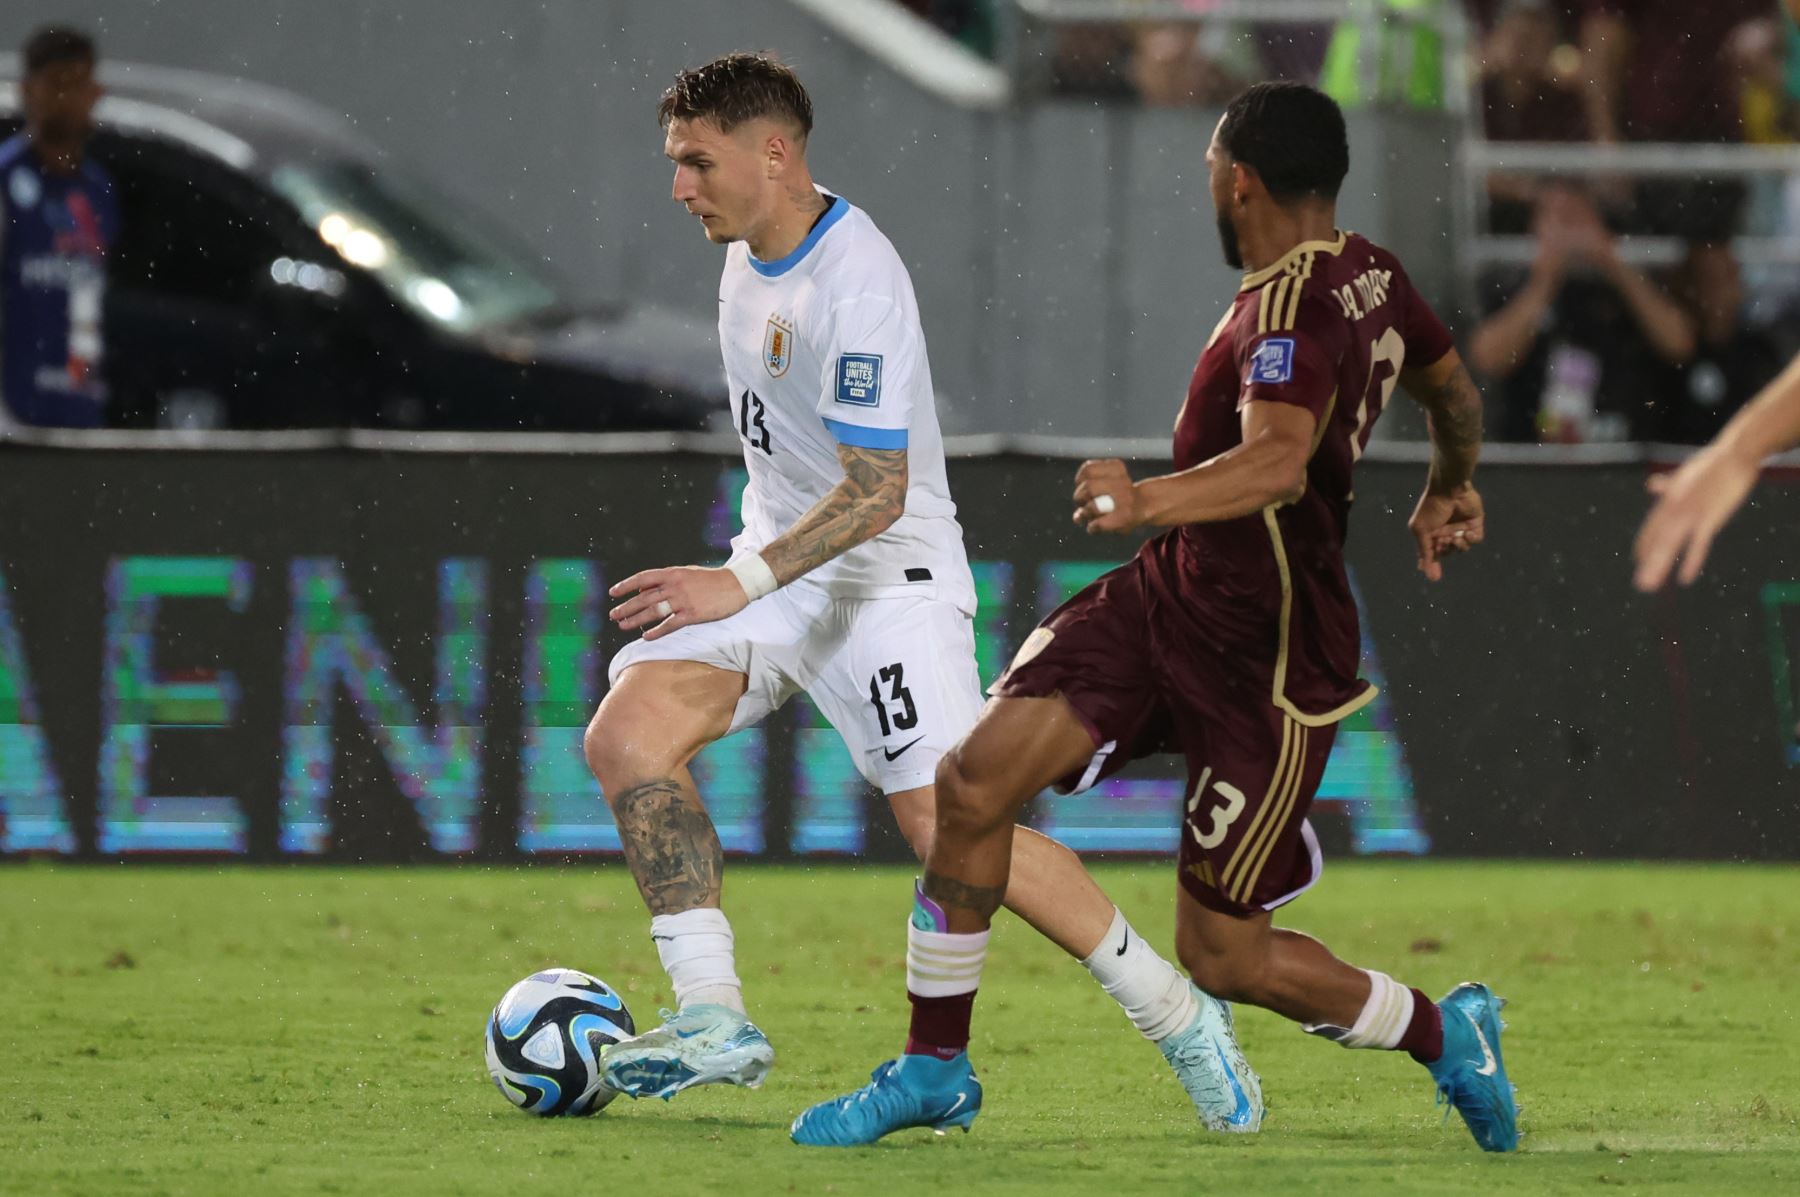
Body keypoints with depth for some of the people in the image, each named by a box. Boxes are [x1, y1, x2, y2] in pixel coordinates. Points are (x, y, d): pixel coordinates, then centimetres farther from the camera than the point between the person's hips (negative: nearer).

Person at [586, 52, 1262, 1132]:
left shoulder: (856, 285, -24)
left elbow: (877, 492, -28)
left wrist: (742, 585, -34)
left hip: (889, 576, -8)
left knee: (949, 827, -16)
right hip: (780, 566, 8)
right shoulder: (750, 249, 5)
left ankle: (1178, 1016, 1)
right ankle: (715, 1021, -11)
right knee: (626, 735, -13)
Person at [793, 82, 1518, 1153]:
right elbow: (1454, 388, 26)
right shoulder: (1372, 275, 6)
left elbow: (1279, 462, -42)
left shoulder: (1293, 311, -23)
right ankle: (937, 1067, 2)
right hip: (1169, 597, 9)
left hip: (1271, 662, -9)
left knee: (1222, 956, 0)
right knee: (975, 777, -9)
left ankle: (1446, 1036, 24)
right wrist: (1449, 490, 47)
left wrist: (1151, 502, -58)